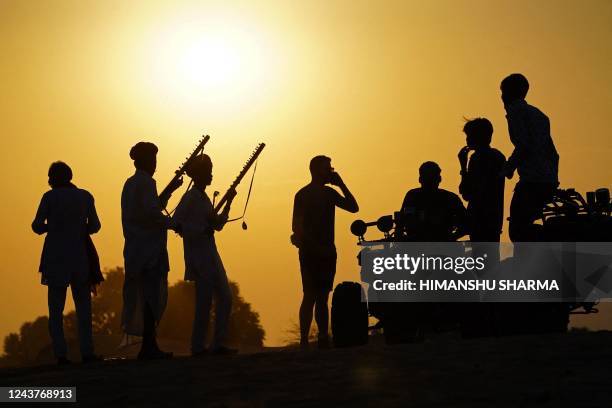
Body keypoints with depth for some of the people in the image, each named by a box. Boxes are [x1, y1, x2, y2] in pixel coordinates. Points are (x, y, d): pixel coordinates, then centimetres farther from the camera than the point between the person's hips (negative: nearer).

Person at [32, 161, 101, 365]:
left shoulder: (50, 197, -4)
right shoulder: (85, 196, 3)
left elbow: (37, 226, -4)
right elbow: (94, 226, 8)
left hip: (55, 256, -1)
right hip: (80, 256, 1)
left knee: (56, 306, 4)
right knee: (83, 304, 8)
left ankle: (60, 353, -4)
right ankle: (87, 351, -1)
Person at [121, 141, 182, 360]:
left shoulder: (130, 184, 17)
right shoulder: (146, 183, -12)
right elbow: (152, 213, -22)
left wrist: (170, 190, 28)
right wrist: (173, 223, -10)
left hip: (135, 248, 9)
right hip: (150, 249, -9)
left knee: (146, 295, 12)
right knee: (152, 294, -7)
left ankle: (149, 346, 14)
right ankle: (148, 346, -7)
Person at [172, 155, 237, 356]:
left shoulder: (203, 198, 17)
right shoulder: (190, 198, -10)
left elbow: (218, 224, 23)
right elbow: (176, 223, -21)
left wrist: (228, 202, 16)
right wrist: (202, 230, -20)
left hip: (210, 255, 9)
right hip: (198, 256, -9)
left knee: (225, 297, 7)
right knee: (205, 301, -8)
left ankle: (219, 343, 11)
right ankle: (198, 346, -1)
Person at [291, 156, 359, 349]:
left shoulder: (329, 193, 15)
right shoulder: (303, 195, -5)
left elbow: (353, 207, 12)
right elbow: (296, 227, -11)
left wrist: (341, 184, 5)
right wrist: (315, 246, -19)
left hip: (326, 252, 7)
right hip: (310, 252, -7)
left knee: (322, 297, 8)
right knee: (310, 296, -12)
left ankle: (324, 338, 9)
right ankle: (304, 342, -13)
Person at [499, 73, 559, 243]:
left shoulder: (516, 111, -2)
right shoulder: (538, 114, 23)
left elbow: (523, 146, -17)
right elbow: (552, 152, 23)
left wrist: (508, 168, -6)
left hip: (531, 182, -9)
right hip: (549, 182, 9)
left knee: (518, 230, -7)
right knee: (524, 227, 18)